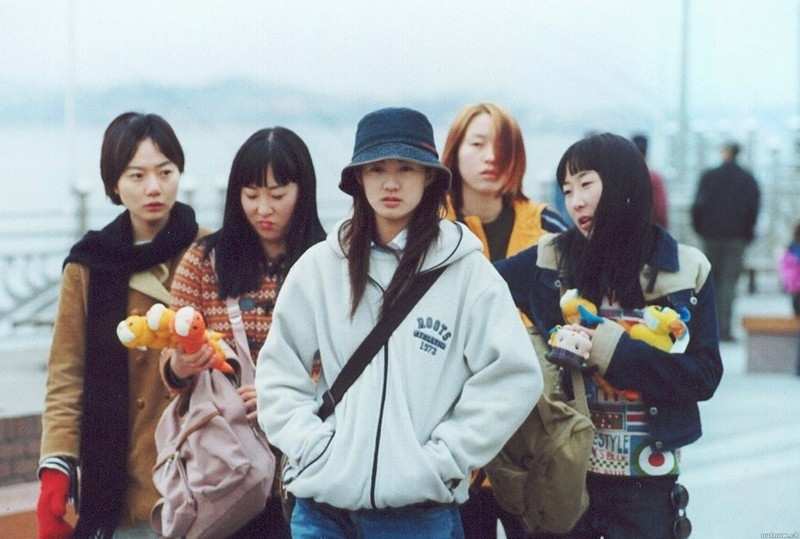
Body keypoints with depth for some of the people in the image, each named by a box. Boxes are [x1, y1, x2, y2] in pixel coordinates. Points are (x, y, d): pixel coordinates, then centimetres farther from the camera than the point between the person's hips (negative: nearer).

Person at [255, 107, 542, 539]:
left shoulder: (465, 270, -1)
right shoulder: (319, 266, 5)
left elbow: (512, 378, -4)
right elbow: (279, 372, 9)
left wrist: (442, 459, -9)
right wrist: (311, 446, -4)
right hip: (323, 504, 2)